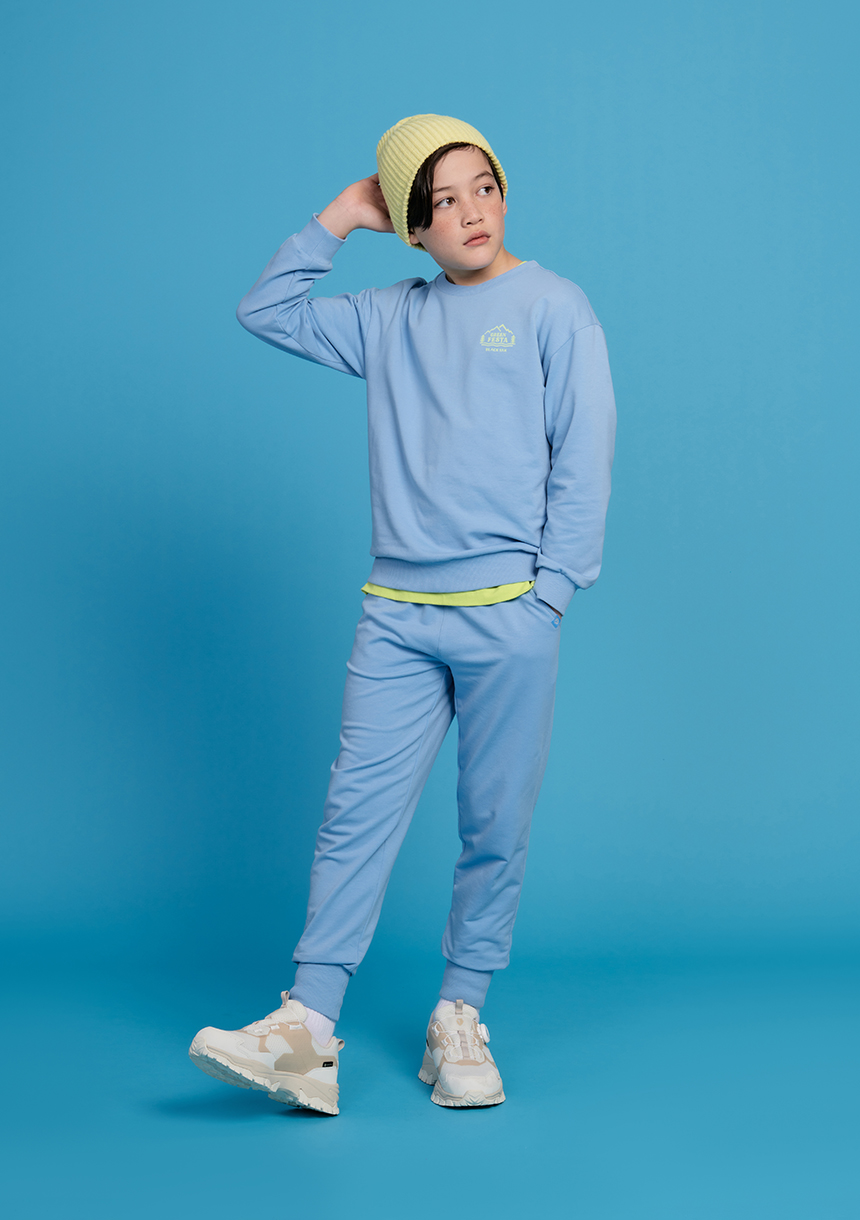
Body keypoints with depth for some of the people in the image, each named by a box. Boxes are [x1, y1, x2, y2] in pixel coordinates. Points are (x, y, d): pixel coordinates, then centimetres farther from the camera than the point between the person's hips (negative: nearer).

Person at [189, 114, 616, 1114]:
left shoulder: (554, 307, 3)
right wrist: (338, 219, 10)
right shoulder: (390, 320, 13)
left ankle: (458, 1019, 17)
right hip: (396, 614, 3)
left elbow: (583, 464, -1)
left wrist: (547, 595, -7)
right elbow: (266, 313, 18)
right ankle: (307, 1028, -5)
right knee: (357, 813, -4)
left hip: (508, 618, -3)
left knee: (494, 828, 4)